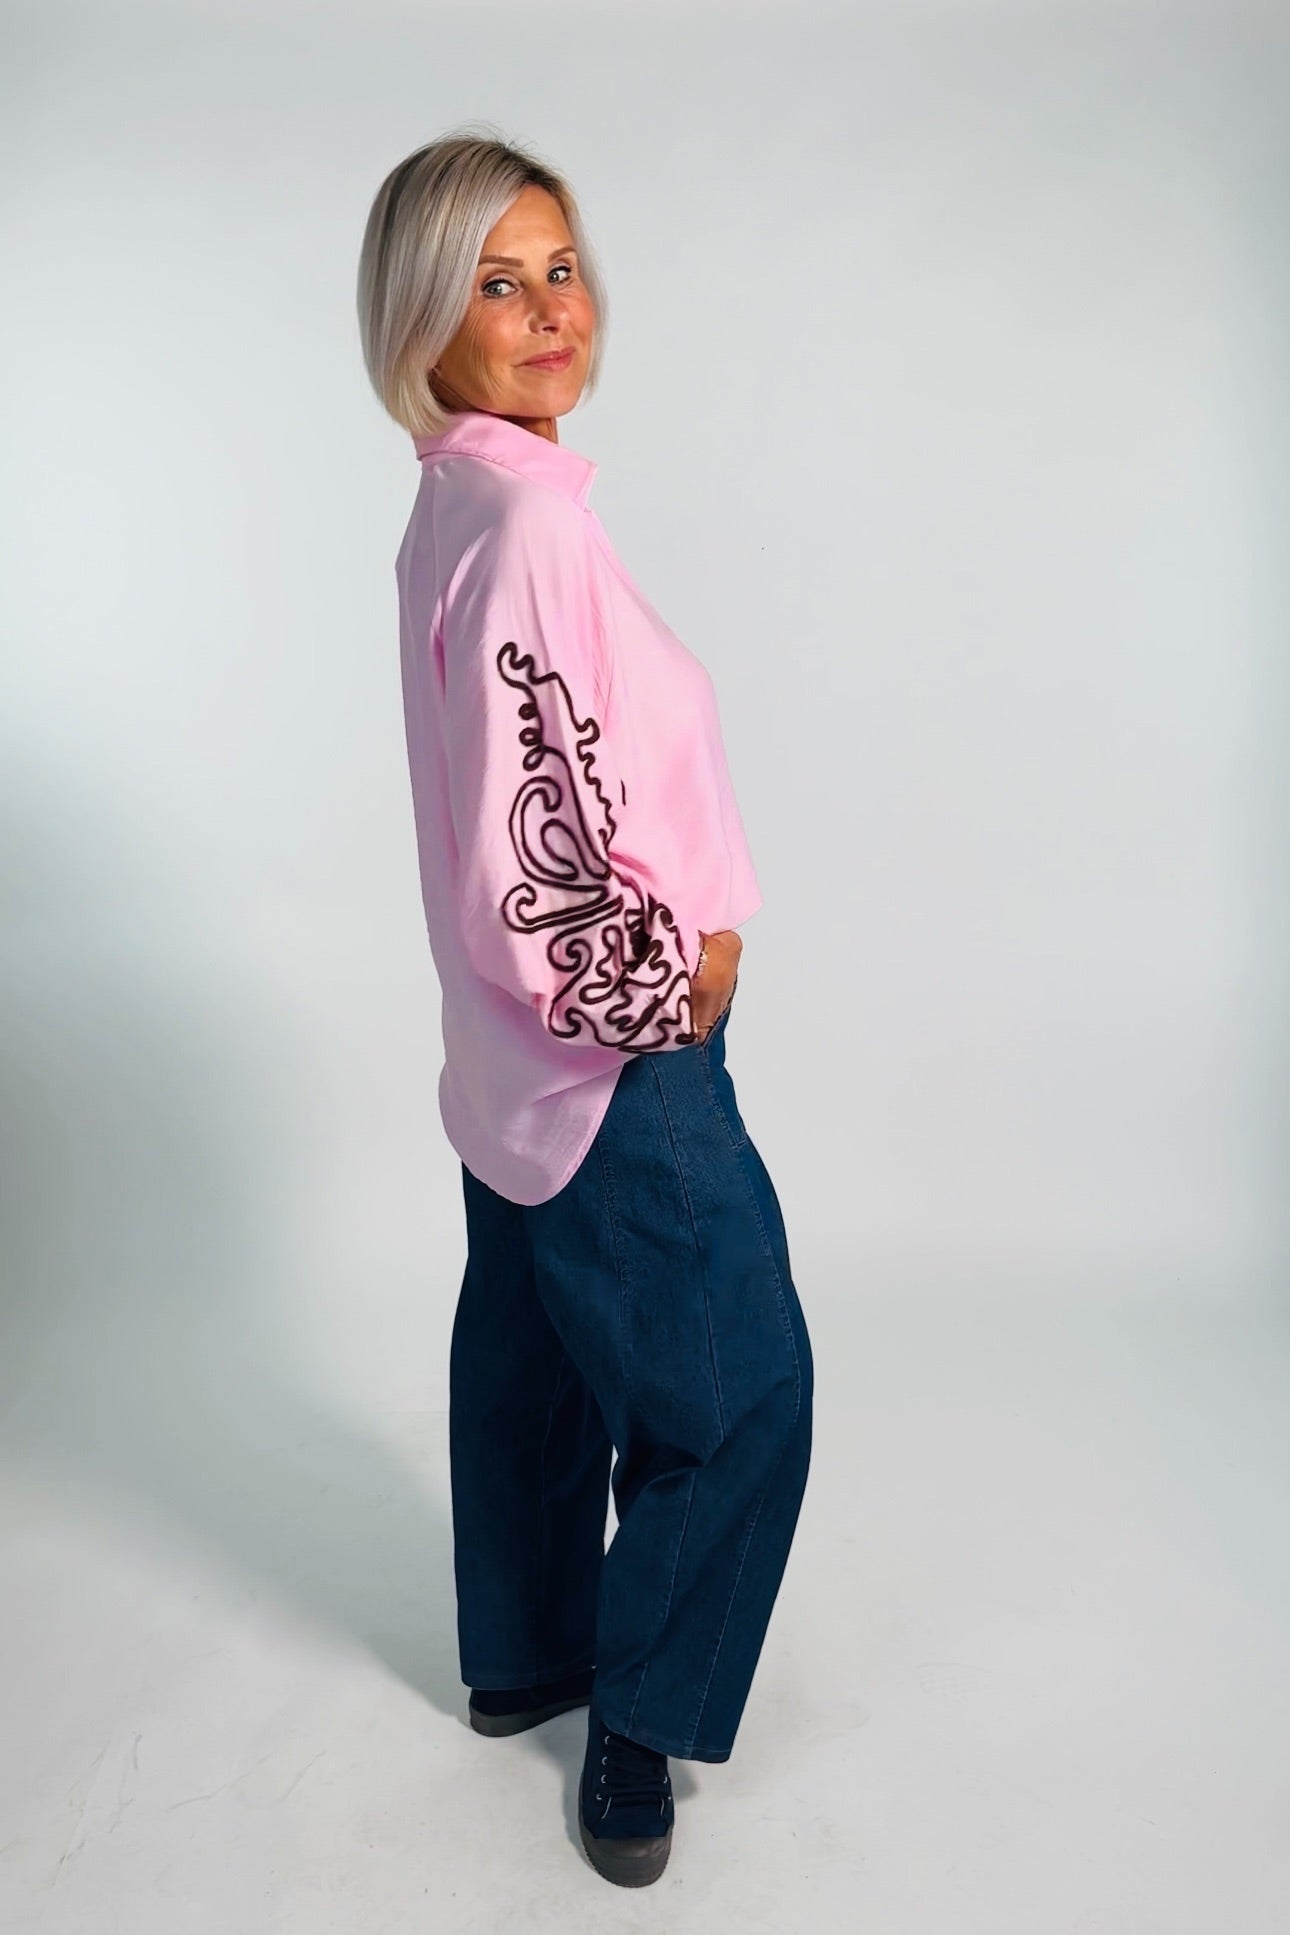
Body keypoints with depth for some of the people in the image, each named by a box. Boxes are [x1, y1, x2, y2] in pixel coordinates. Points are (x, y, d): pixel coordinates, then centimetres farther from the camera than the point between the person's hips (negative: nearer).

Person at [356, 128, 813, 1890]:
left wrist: (665, 941, 9)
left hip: (523, 1050, 10)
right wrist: (680, 982, -13)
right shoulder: (524, 514, -24)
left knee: (530, 1346, 23)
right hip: (620, 1061, -10)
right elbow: (534, 867, -30)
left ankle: (520, 1657, 45)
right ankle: (637, 1725, 29)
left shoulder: (457, 505, 6)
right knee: (734, 1390, 9)